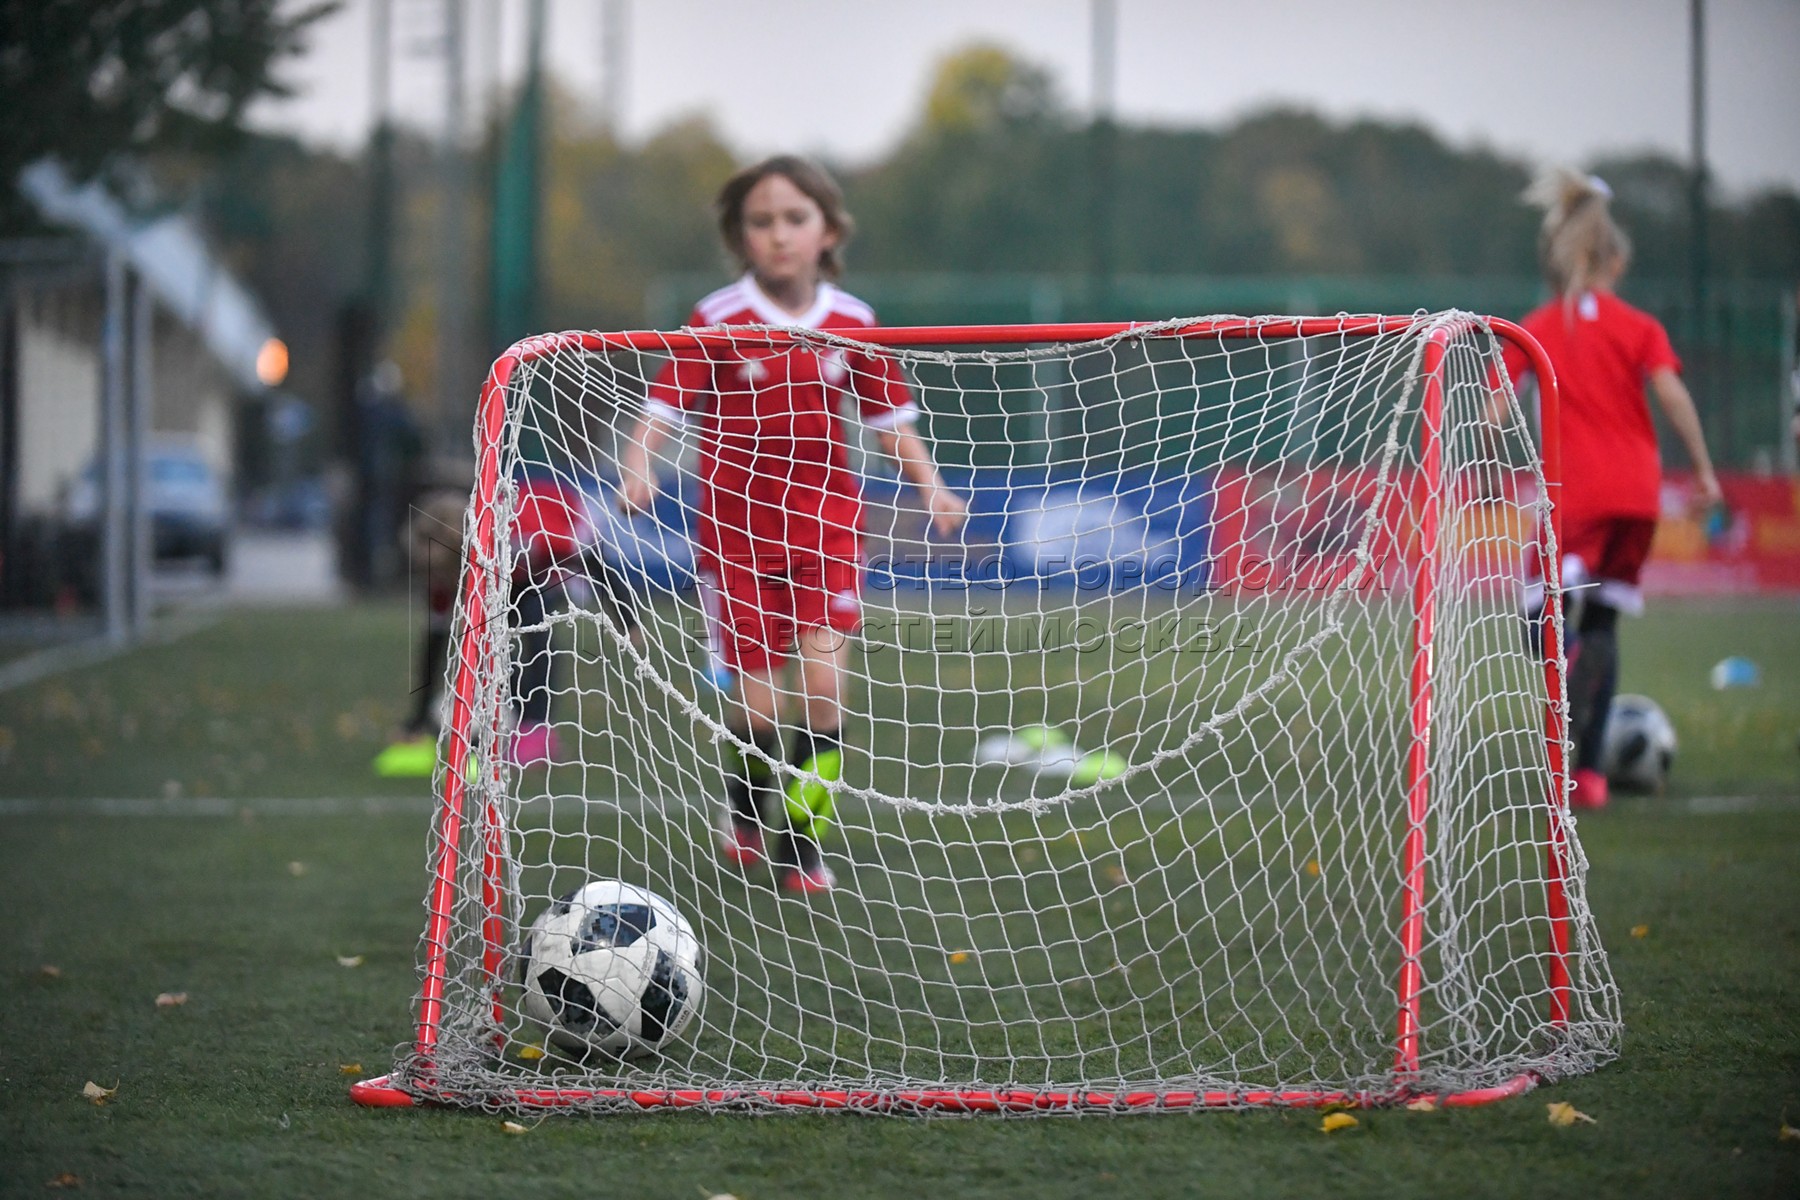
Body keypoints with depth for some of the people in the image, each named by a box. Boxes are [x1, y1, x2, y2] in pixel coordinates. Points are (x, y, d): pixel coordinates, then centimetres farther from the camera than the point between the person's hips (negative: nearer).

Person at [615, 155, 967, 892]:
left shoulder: (852, 325, 2)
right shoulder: (718, 322, -8)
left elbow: (888, 418, 11)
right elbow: (662, 409, -12)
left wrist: (929, 485, -1)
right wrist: (636, 469, -30)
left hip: (825, 521, 2)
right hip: (735, 526, -2)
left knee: (824, 680, -12)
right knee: (758, 705, -2)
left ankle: (805, 841, 2)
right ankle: (746, 806, 30)